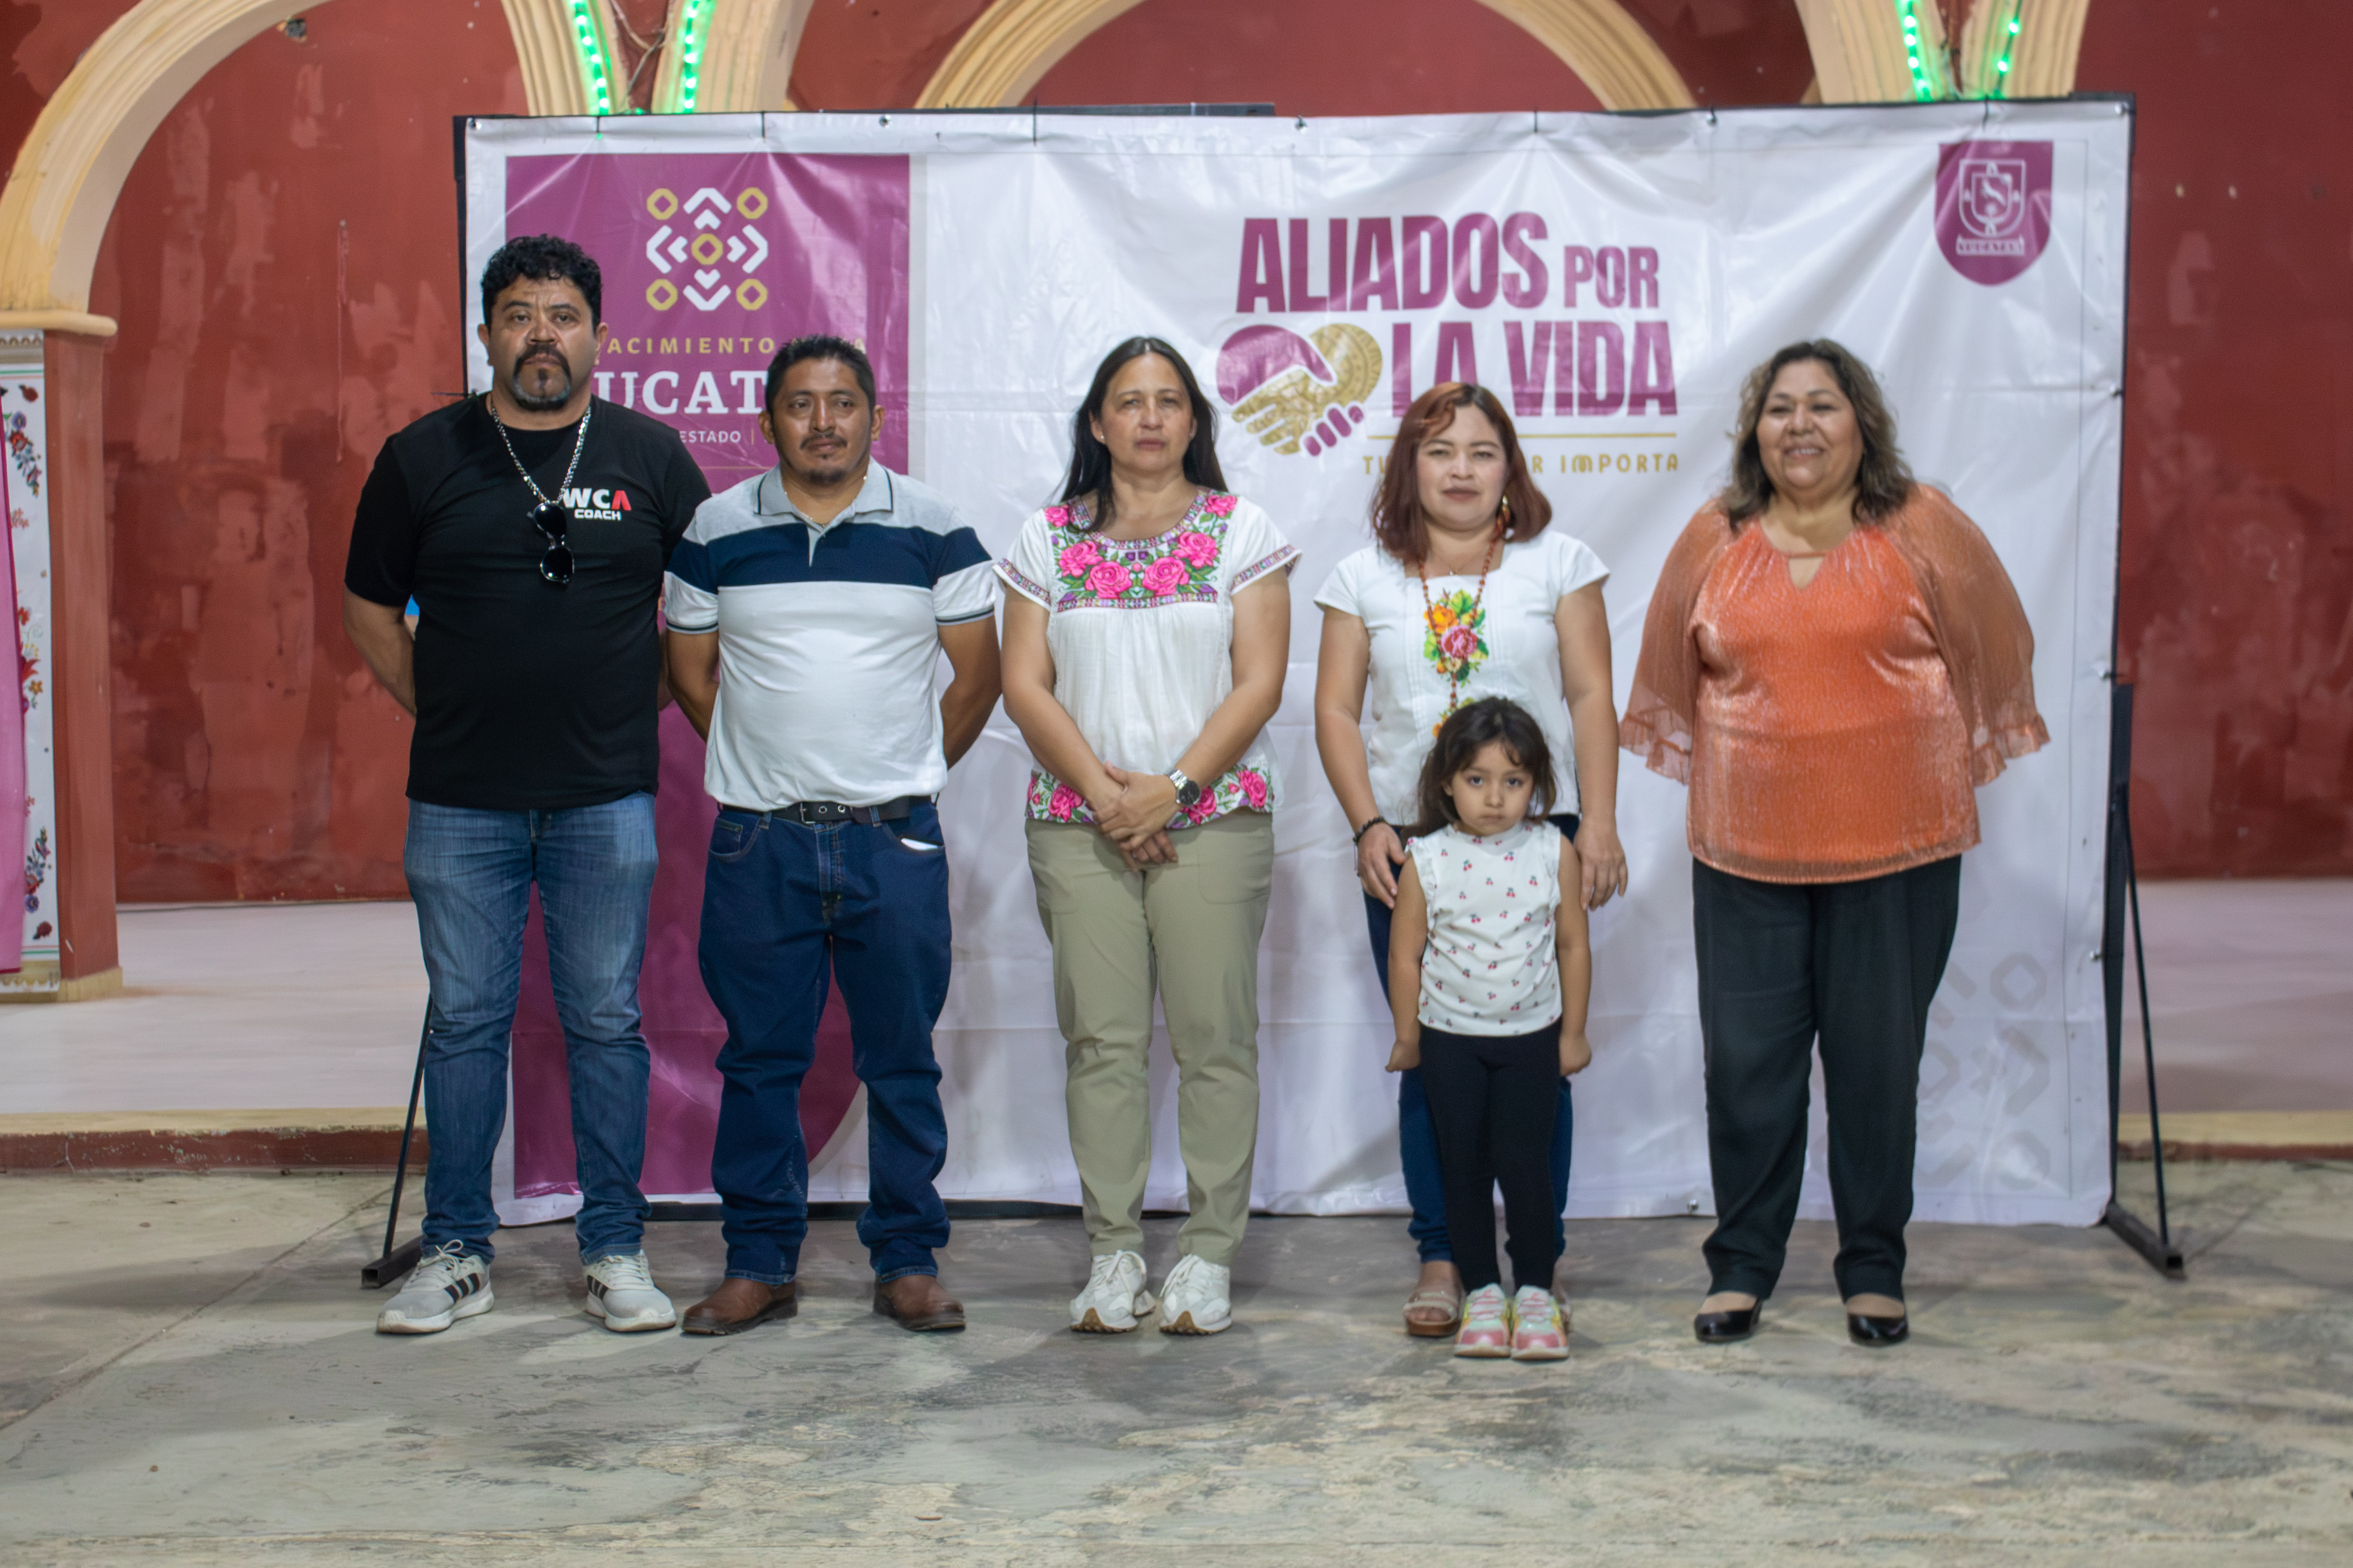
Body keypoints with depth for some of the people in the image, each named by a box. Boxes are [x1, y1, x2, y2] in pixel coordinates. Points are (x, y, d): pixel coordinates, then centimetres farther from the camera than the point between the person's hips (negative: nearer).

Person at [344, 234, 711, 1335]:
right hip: (460, 799, 0)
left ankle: (614, 1249, 15)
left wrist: (646, 706, 8)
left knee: (606, 1022, 5)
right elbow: (369, 608, 12)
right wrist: (441, 712, 8)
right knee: (465, 1022, 7)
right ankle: (455, 1252, 18)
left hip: (607, 797, 0)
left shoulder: (650, 456, 4)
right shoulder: (422, 456, 4)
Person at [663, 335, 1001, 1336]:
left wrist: (907, 776, 8)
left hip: (895, 839, -1)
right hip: (758, 840, 1)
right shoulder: (715, 531, 5)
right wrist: (772, 766, 11)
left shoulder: (932, 530, 2)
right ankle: (760, 1263, 17)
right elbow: (690, 673, 13)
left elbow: (977, 673, 8)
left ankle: (909, 1262, 15)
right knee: (760, 1058, 6)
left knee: (902, 1060, 5)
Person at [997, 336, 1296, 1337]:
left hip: (1214, 819, -1)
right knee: (1102, 1038, 1)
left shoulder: (1242, 532, 6)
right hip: (1079, 825, 2)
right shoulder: (1049, 538, 11)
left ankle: (1209, 1255, 7)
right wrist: (1102, 788, -8)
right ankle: (1113, 1252, 9)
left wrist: (1173, 786, -11)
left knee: (1215, 1036, -2)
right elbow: (1025, 684, 4)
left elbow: (1260, 683, -1)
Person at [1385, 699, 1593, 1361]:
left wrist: (1573, 1033, 4)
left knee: (1525, 1164, -3)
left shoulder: (1554, 853, -7)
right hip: (1450, 1039, 1)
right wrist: (1408, 1037, 4)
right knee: (1464, 1168, 7)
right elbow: (1405, 954, -1)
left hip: (1530, 1037, -1)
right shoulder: (1426, 859, -9)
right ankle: (1482, 1293, 19)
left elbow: (1573, 945, 1)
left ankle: (1536, 1293, 12)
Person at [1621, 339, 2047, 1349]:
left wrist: (1943, 772, 13)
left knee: (1878, 1061, 7)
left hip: (1897, 849, -1)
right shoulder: (1715, 539, 3)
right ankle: (1741, 1266, 19)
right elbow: (1672, 671, 16)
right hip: (1745, 851, 1)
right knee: (1746, 1063, 4)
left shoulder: (1922, 528, -2)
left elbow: (1994, 650, 9)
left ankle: (1874, 1271, 22)